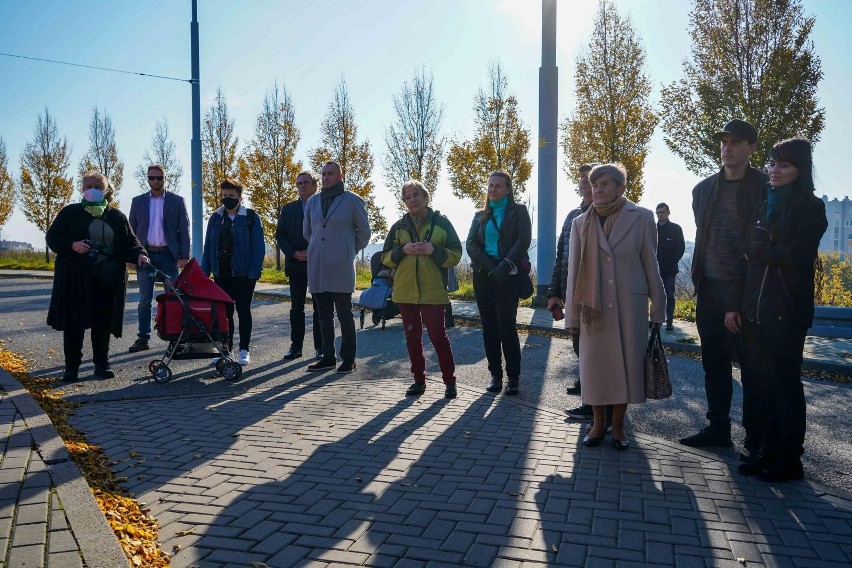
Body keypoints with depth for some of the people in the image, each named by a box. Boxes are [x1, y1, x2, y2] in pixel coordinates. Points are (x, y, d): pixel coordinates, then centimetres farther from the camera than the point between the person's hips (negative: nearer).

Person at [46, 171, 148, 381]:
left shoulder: (116, 216, 12)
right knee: (74, 322, 1)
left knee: (103, 322, 3)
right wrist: (71, 245, -13)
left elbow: (129, 241, 9)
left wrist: (139, 254, -11)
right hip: (75, 278, -1)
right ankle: (72, 366, 11)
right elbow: (52, 237, 6)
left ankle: (102, 364, 14)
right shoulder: (70, 213, 7)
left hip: (107, 279, 1)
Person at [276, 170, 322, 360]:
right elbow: (280, 235, 7)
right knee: (296, 308, 5)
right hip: (296, 264, 3)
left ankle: (320, 347, 11)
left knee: (320, 308, 3)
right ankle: (296, 346, 12)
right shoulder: (288, 209, 10)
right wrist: (293, 253, -8)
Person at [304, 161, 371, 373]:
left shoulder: (352, 200, -1)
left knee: (344, 314, 0)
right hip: (316, 266, 5)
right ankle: (328, 357, 17)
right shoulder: (313, 202, 13)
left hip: (340, 268, -5)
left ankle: (348, 359, 8)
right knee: (324, 315, 9)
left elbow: (364, 231, 6)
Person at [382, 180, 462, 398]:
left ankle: (449, 381, 8)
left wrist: (434, 251, -16)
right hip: (405, 291, 4)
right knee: (412, 336, 9)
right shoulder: (399, 226, 10)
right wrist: (403, 250, -10)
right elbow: (386, 257, 9)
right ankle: (419, 380, 20)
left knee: (437, 335, -5)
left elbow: (456, 254, 1)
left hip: (432, 290, -3)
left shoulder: (441, 222, 2)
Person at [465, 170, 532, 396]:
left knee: (506, 326, -9)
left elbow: (523, 241, -5)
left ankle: (513, 378, -2)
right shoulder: (481, 216, 16)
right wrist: (490, 267, -10)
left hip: (508, 275, -4)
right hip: (483, 274, 4)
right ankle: (495, 375, 10)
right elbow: (471, 244, 4)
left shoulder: (518, 211, 7)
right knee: (489, 326, 3)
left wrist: (504, 267, -15)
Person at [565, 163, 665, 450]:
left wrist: (657, 309, 1)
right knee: (595, 365, 6)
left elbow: (651, 265, 1)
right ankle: (598, 423, 22)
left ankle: (618, 424, 21)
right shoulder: (581, 223, 3)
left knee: (627, 364, 5)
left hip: (630, 305, -1)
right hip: (594, 307, 1)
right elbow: (574, 272, 3)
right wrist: (572, 316, 2)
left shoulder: (641, 218, -1)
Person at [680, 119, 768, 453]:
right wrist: (698, 279, 10)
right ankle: (718, 428, 22)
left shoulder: (766, 188, -3)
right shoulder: (703, 189, 11)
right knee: (714, 363, 11)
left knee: (752, 365, 3)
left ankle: (756, 438, 13)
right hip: (710, 288, 5)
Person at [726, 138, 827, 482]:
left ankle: (789, 461, 12)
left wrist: (758, 250, -3)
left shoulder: (810, 208, -2)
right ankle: (768, 453, 19)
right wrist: (734, 306, 7)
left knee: (784, 384, 1)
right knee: (763, 384, 9)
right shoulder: (764, 208, 16)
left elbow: (797, 255, -17)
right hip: (754, 312, 6)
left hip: (786, 312, -6)